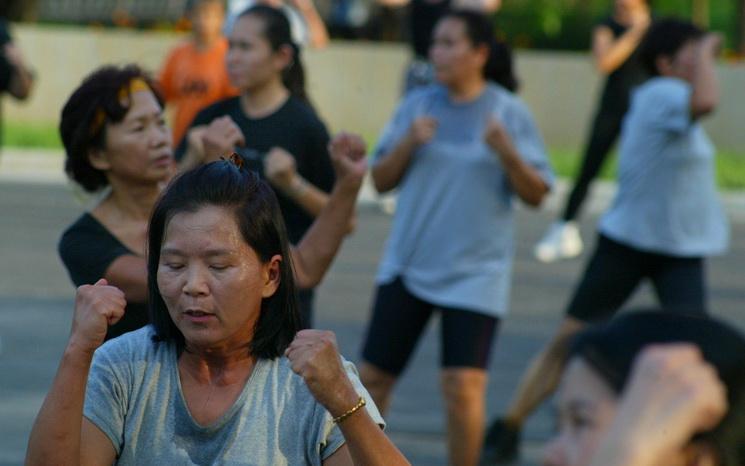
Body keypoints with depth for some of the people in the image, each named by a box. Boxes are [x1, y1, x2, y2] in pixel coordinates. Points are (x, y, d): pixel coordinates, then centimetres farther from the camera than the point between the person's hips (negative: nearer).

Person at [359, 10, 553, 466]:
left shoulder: (510, 112, -4)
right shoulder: (418, 105, 3)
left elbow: (536, 194, -5)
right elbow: (381, 180, 5)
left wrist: (508, 154, -23)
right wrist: (407, 144, -13)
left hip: (475, 273, -3)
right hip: (407, 266, 3)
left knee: (463, 386, -12)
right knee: (373, 376, 6)